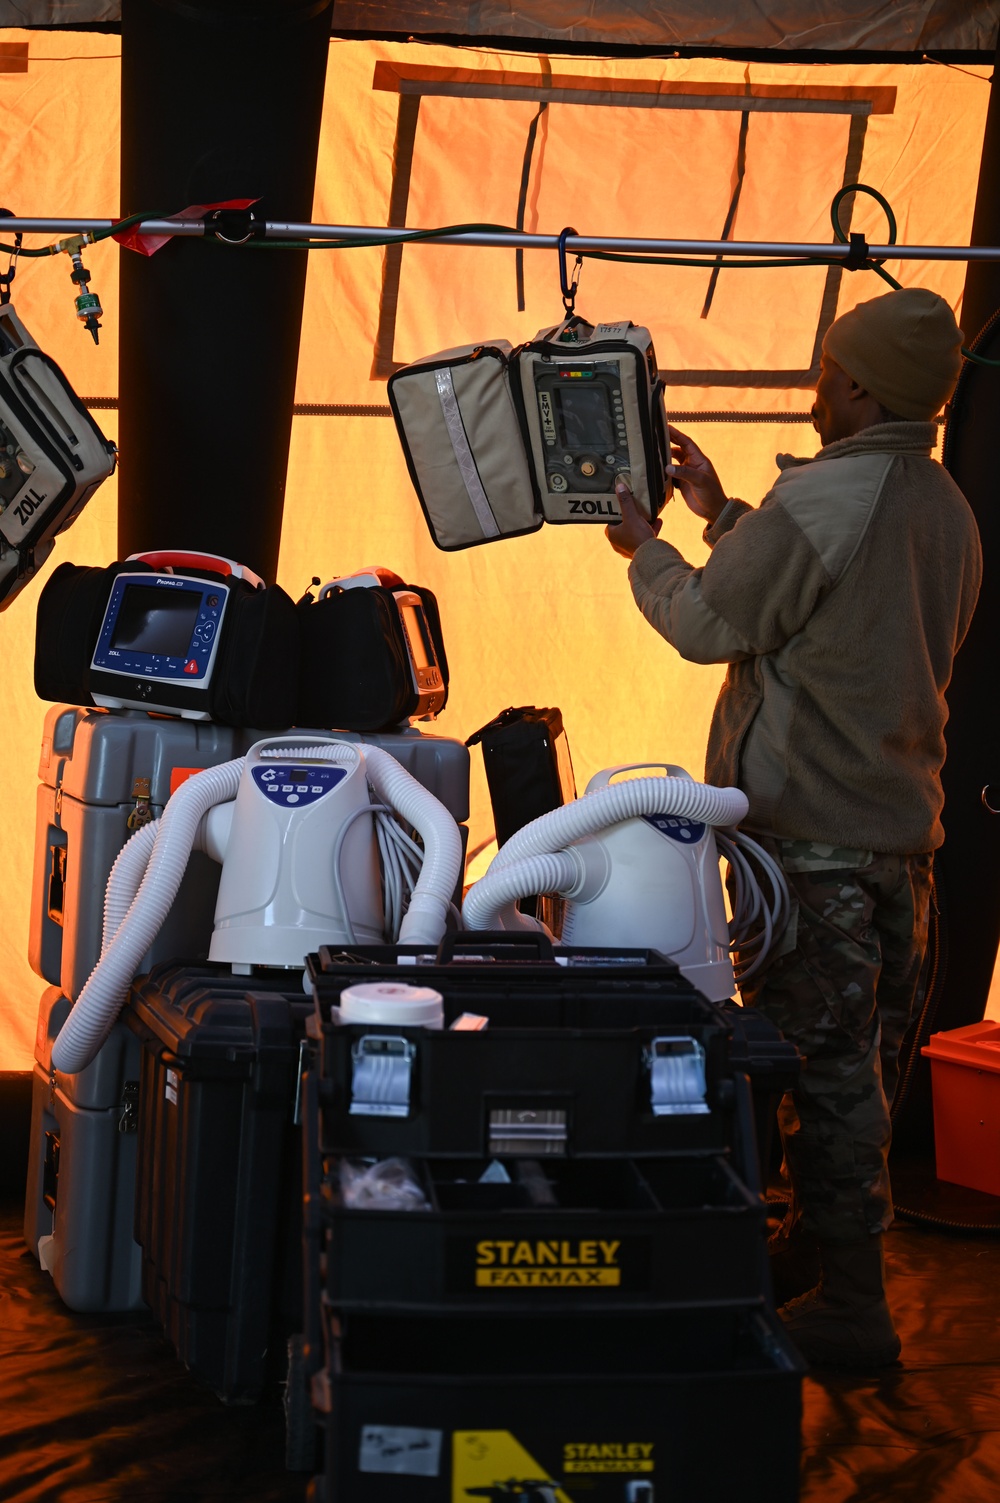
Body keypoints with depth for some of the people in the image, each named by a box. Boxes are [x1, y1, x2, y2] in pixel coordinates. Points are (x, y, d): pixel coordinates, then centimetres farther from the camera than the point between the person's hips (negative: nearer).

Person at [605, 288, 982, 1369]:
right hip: (905, 824, 9)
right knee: (863, 1056, 16)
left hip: (811, 833, -9)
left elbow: (707, 624, -9)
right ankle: (823, 1243, 31)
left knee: (823, 1063, -4)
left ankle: (848, 1306, 1)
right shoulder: (950, 513, 11)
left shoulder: (821, 498, -17)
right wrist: (721, 513, 28)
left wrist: (644, 550, 10)